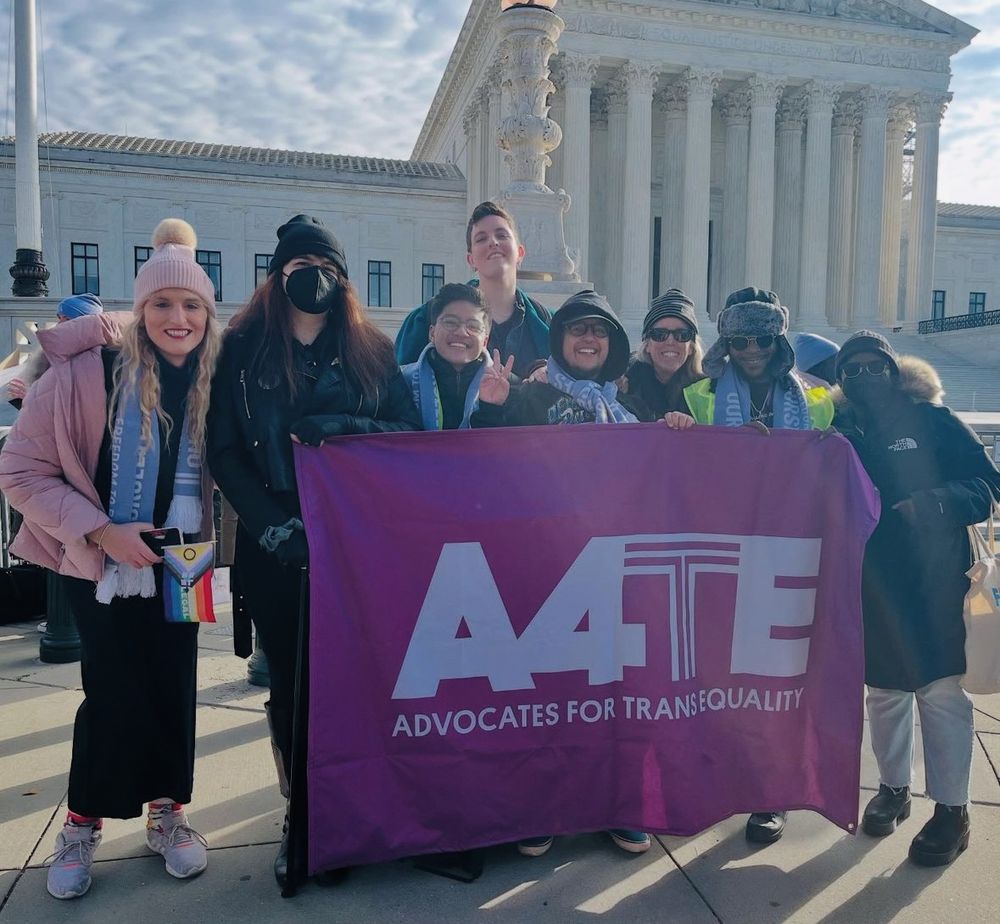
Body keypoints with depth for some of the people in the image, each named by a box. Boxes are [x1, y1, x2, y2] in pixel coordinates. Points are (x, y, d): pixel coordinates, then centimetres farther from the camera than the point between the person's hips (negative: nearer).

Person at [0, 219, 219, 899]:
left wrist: (201, 537, -6)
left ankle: (166, 810, 25)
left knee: (173, 683, 5)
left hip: (178, 560, 3)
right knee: (117, 687, -2)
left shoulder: (213, 378, -6)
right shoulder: (88, 370, -18)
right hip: (102, 560, -3)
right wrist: (103, 531, -21)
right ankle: (84, 822, 22)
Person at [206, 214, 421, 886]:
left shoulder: (372, 352, 9)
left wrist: (345, 427, -16)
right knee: (291, 680, 7)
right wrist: (277, 529, -12)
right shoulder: (242, 349, 6)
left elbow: (413, 434, 2)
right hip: (275, 549, 0)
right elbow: (225, 453, -1)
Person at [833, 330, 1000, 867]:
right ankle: (893, 789, 32)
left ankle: (951, 810, 15)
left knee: (941, 691, -1)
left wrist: (934, 503, -19)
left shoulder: (933, 421, 0)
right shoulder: (842, 433, 7)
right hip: (871, 583, 3)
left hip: (935, 580, -3)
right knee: (883, 691, 14)